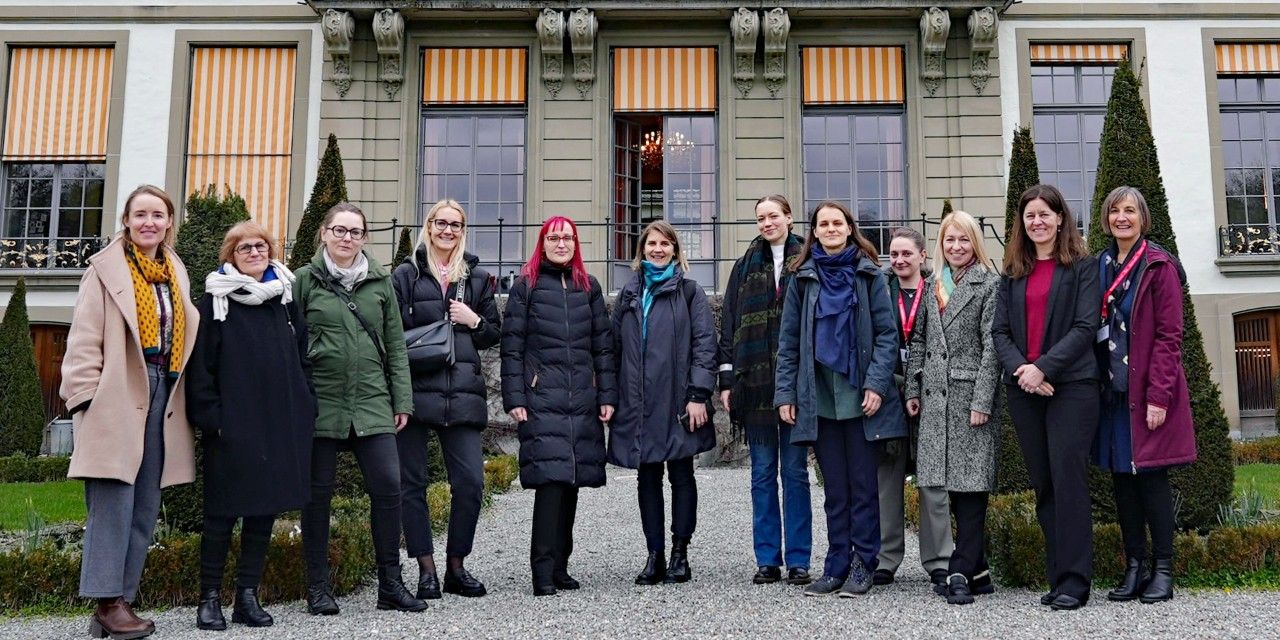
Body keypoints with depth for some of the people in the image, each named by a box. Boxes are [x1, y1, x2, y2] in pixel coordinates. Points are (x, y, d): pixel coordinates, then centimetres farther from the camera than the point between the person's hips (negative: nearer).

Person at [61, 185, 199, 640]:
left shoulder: (176, 272, 17)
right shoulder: (106, 268, 1)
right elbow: (85, 338, -4)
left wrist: (176, 393, 12)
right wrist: (87, 395, -12)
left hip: (162, 395, 6)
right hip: (118, 398, -6)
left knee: (145, 506, 7)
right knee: (113, 500, -7)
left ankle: (122, 599, 14)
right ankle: (107, 602, -1)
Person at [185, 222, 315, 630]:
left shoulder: (285, 297, 14)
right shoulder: (216, 299, 1)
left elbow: (302, 356, 15)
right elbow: (200, 362, -4)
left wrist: (306, 409, 8)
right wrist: (209, 416, -12)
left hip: (281, 423, 4)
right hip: (232, 424, -4)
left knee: (265, 508, 8)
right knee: (223, 511, 2)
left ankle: (247, 596, 17)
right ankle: (209, 599, 13)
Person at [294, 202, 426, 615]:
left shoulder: (380, 281, 10)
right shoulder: (306, 279, 3)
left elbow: (395, 344, 10)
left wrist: (402, 400, 6)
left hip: (372, 402, 2)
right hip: (320, 402, -2)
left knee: (388, 487, -4)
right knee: (318, 494, 5)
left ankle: (390, 585, 8)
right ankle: (318, 588, 17)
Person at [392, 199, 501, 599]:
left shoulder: (477, 278, 16)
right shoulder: (407, 274, 7)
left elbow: (495, 334, 19)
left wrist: (475, 321, -1)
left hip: (463, 395, 2)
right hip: (416, 392, -2)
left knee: (471, 481, -2)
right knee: (412, 483, 2)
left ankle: (456, 566, 14)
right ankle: (426, 569, 13)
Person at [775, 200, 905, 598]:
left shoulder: (868, 274, 3)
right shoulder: (803, 278, 10)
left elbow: (887, 333, -1)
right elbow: (789, 341, 9)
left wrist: (877, 383, -12)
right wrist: (785, 393, 3)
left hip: (860, 396, -2)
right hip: (819, 397, 2)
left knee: (863, 486, 2)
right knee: (835, 488, 8)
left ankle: (862, 566, 11)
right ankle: (837, 566, 14)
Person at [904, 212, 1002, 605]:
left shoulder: (988, 284, -2)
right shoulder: (934, 286, 17)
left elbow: (991, 346, -8)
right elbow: (919, 340, 18)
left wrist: (982, 401, -14)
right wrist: (913, 390, 11)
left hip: (970, 395, -6)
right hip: (936, 396, 6)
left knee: (971, 484, -6)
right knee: (952, 486, 7)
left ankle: (961, 572, -3)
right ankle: (977, 569, 16)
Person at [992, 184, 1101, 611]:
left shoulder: (1082, 266, 2)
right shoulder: (1013, 273, 15)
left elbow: (1085, 326, -7)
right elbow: (1000, 330, 7)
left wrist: (1044, 368, -16)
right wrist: (1019, 369, -10)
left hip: (1071, 384, -4)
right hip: (1023, 389, 5)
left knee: (1067, 479, -8)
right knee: (1043, 484, 7)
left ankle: (1074, 581, -4)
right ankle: (1057, 575, 14)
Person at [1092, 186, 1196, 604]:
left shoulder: (1159, 265, -5)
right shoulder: (1102, 267, 12)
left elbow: (1169, 335, -9)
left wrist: (1158, 395, -15)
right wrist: (1096, 385, 7)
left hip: (1147, 392, -5)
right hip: (1113, 391, 5)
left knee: (1151, 475, -2)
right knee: (1122, 477, 8)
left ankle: (1163, 570, 10)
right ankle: (1134, 568, 17)